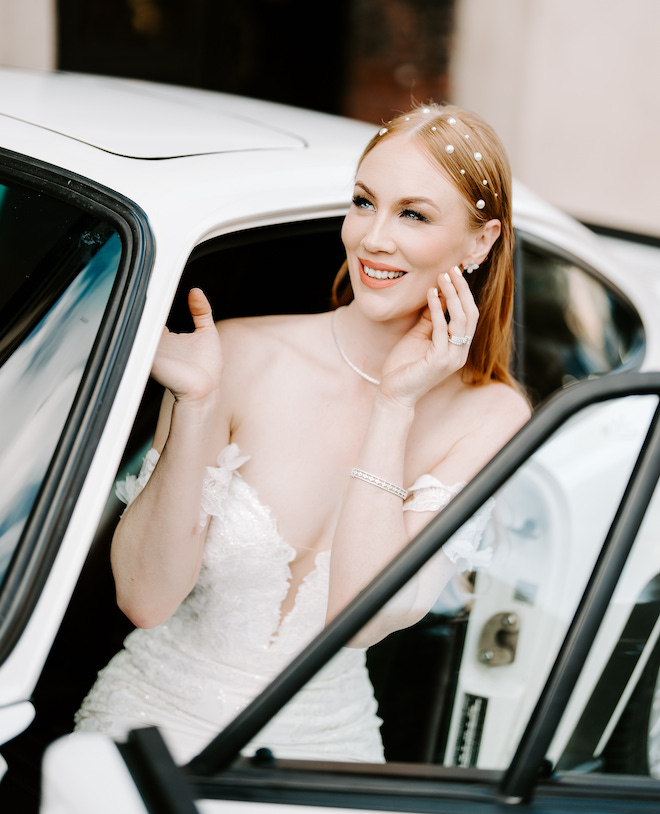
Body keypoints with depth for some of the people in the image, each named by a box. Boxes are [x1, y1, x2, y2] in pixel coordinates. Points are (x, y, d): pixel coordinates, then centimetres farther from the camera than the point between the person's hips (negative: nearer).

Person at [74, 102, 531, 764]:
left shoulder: (489, 417, -5)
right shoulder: (241, 355, -8)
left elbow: (358, 617, -15)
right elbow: (145, 598, -11)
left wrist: (395, 408, -16)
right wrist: (195, 405, -19)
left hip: (321, 743, 1)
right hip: (156, 712, -1)